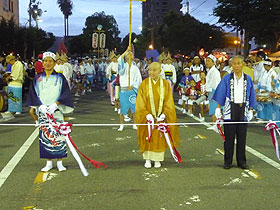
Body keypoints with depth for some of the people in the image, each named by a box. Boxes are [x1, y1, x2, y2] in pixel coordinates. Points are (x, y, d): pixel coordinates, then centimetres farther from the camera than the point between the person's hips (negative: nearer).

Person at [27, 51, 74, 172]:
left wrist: (55, 104, -18)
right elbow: (34, 95, 6)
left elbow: (64, 94, -5)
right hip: (42, 111, 2)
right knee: (45, 136, 3)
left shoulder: (60, 78, 2)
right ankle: (49, 163, 14)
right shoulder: (37, 79, 9)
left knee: (58, 135, -3)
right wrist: (41, 106, -10)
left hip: (56, 111, -2)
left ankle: (59, 162, 8)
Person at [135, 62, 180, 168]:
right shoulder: (144, 84, -3)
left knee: (159, 138, 5)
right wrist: (147, 114, -18)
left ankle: (157, 159, 17)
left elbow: (169, 102, -2)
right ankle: (147, 159, 16)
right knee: (148, 138, 4)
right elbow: (141, 102, -7)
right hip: (147, 117, -1)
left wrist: (164, 114, -15)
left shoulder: (165, 84, 0)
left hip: (161, 117, 1)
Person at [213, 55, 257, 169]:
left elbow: (251, 96, 9)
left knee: (242, 137, 7)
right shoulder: (227, 79, -1)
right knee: (229, 137, 3)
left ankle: (241, 161, 18)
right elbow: (220, 96, 1)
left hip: (243, 111, 2)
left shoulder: (248, 79, 5)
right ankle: (227, 161, 13)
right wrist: (218, 110, -5)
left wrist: (250, 111, 5)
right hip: (230, 111, -2)